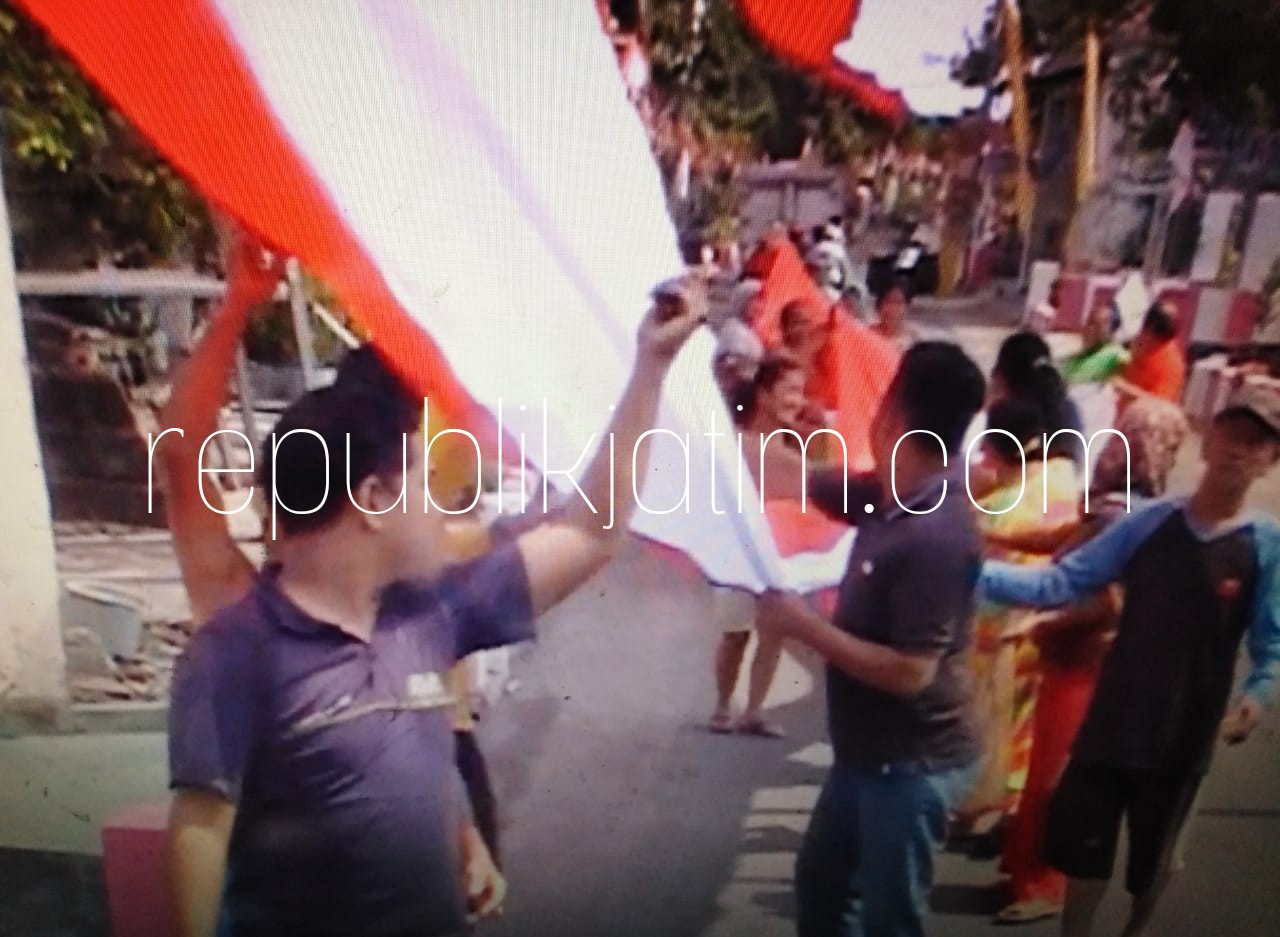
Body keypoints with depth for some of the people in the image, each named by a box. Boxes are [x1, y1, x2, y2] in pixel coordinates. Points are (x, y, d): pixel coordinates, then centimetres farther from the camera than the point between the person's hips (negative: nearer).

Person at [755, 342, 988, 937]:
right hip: (868, 749, 9)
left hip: (912, 762, -9)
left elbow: (910, 672, -30)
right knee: (819, 878, 26)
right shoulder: (891, 494, -2)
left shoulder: (936, 536, -30)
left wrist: (804, 626, -24)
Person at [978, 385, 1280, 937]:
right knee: (1081, 844, 12)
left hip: (1185, 735, 0)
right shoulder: (1149, 522, -5)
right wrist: (975, 571, -20)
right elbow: (1060, 583, -9)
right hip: (1111, 719, 1)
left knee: (1150, 861, 19)